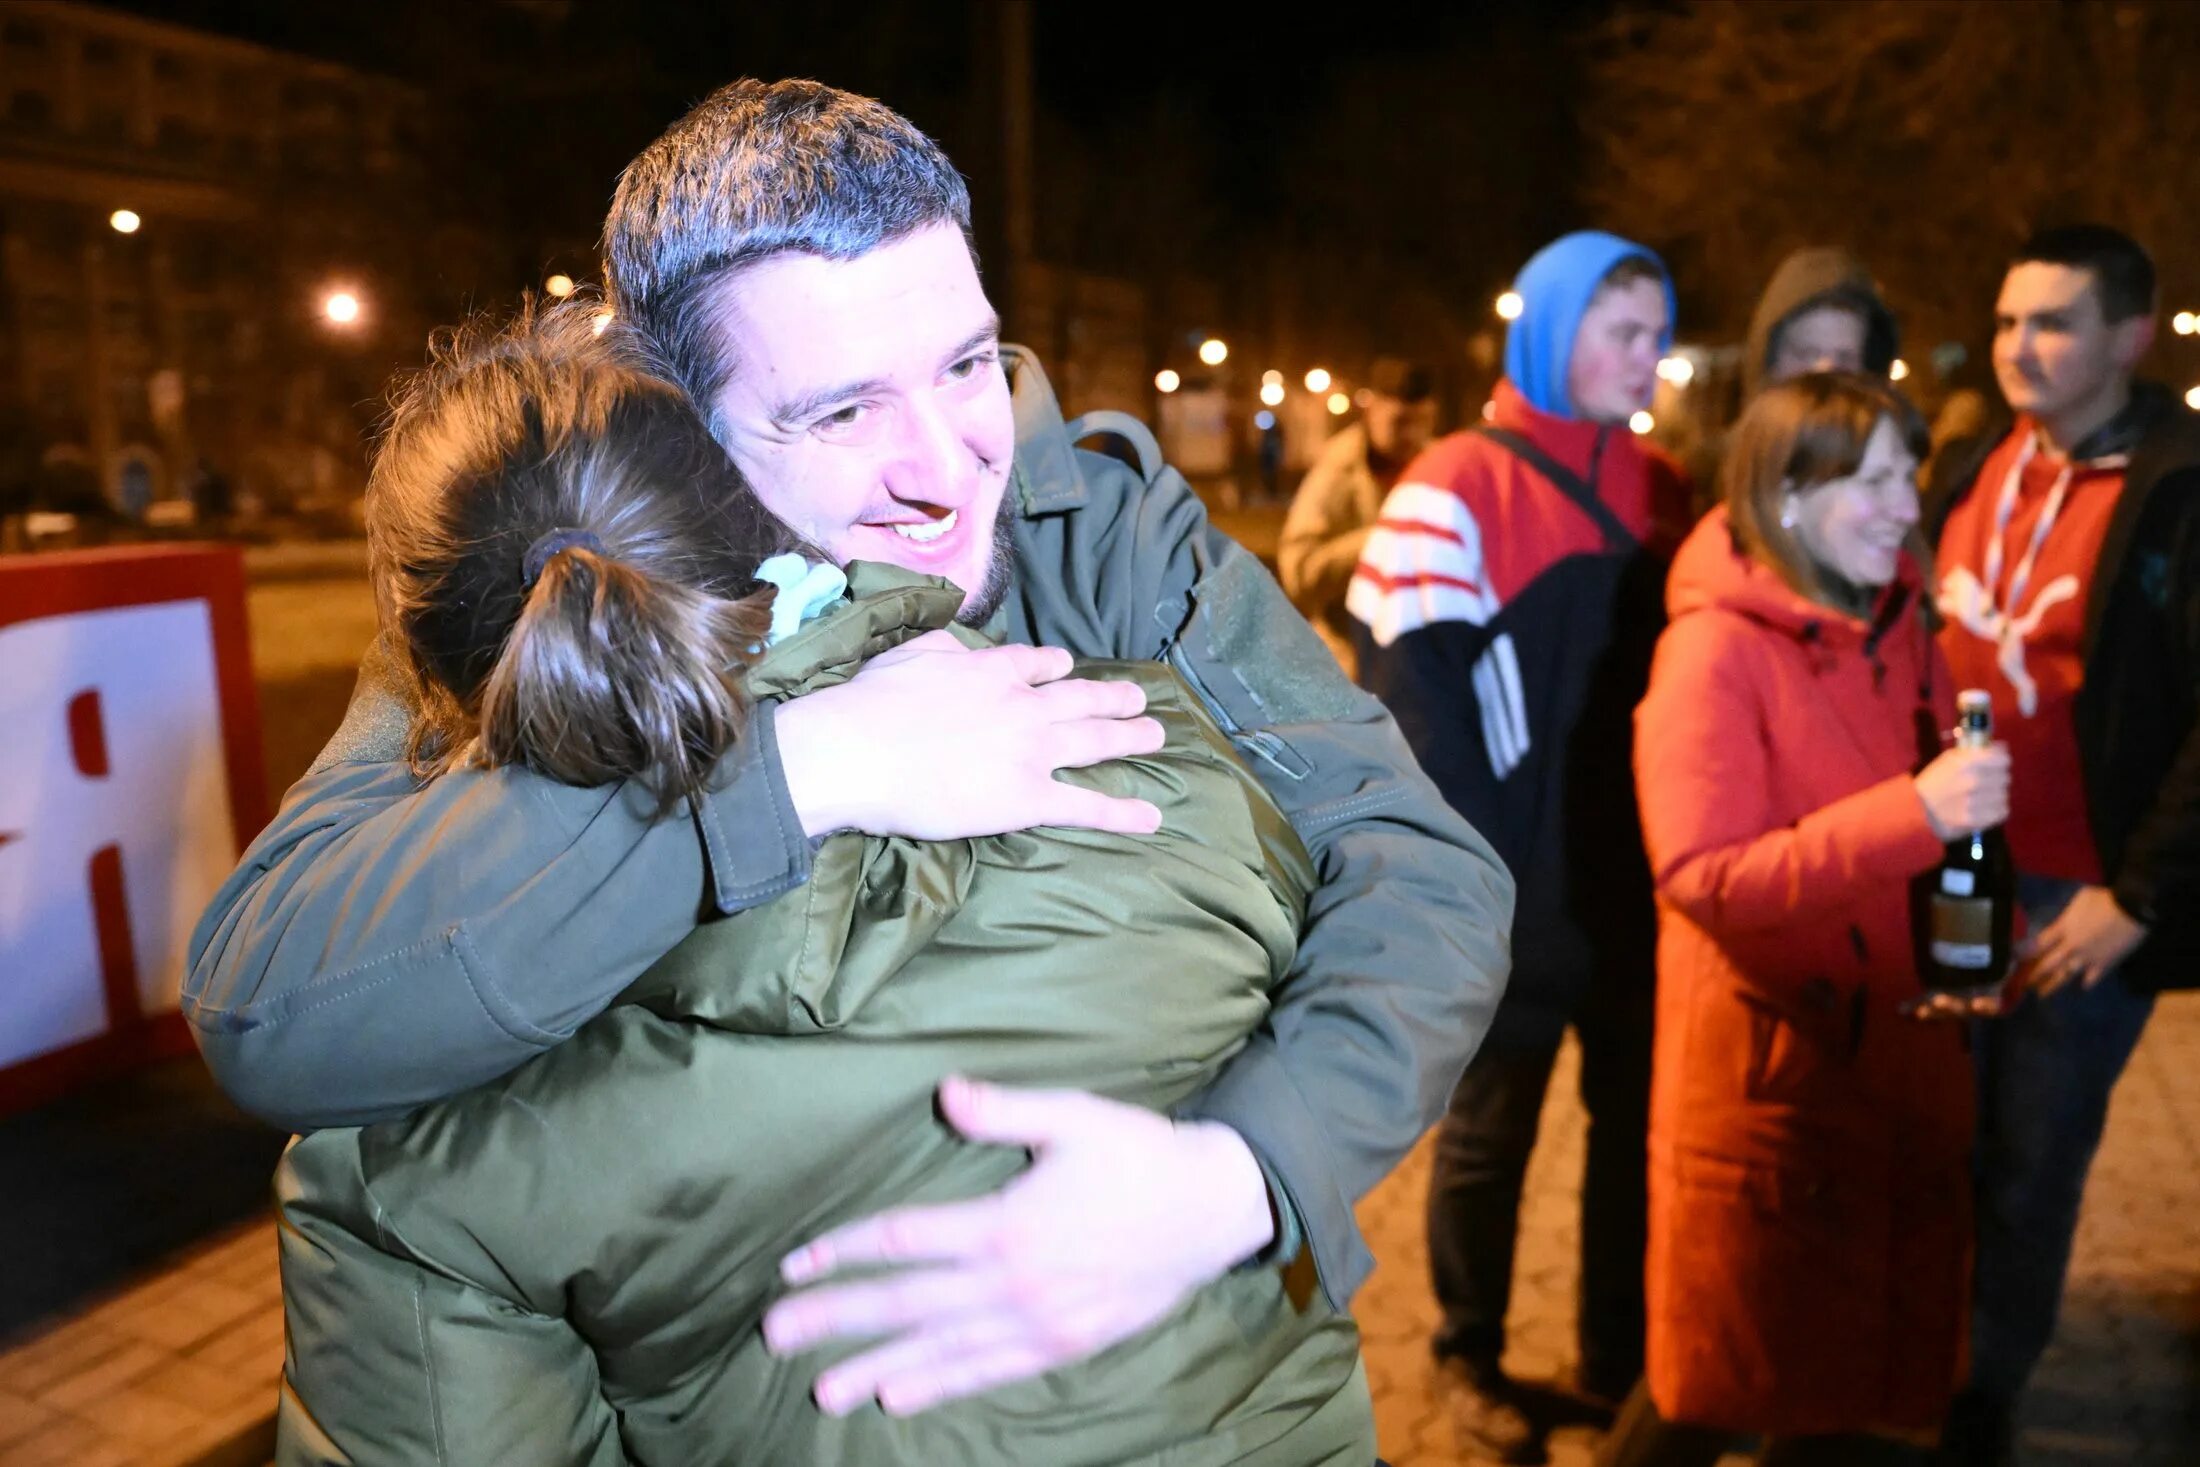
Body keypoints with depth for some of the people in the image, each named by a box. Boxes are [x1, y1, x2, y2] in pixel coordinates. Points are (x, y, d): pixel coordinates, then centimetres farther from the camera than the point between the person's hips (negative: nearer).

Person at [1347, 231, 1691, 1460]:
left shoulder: (1661, 489, 9)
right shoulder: (1460, 488, -9)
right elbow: (1408, 701, -14)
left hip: (1640, 885, 6)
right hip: (1518, 896, -5)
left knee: (1639, 1119, 16)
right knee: (1491, 1130, 11)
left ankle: (1621, 1350, 35)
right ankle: (1473, 1359, 31)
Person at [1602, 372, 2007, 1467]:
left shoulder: (1895, 625, 6)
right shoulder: (1717, 648, -16)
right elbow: (1702, 877, -23)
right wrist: (1912, 815, -30)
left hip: (1900, 1049, 7)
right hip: (1772, 1064, -7)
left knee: (1873, 1376, 19)